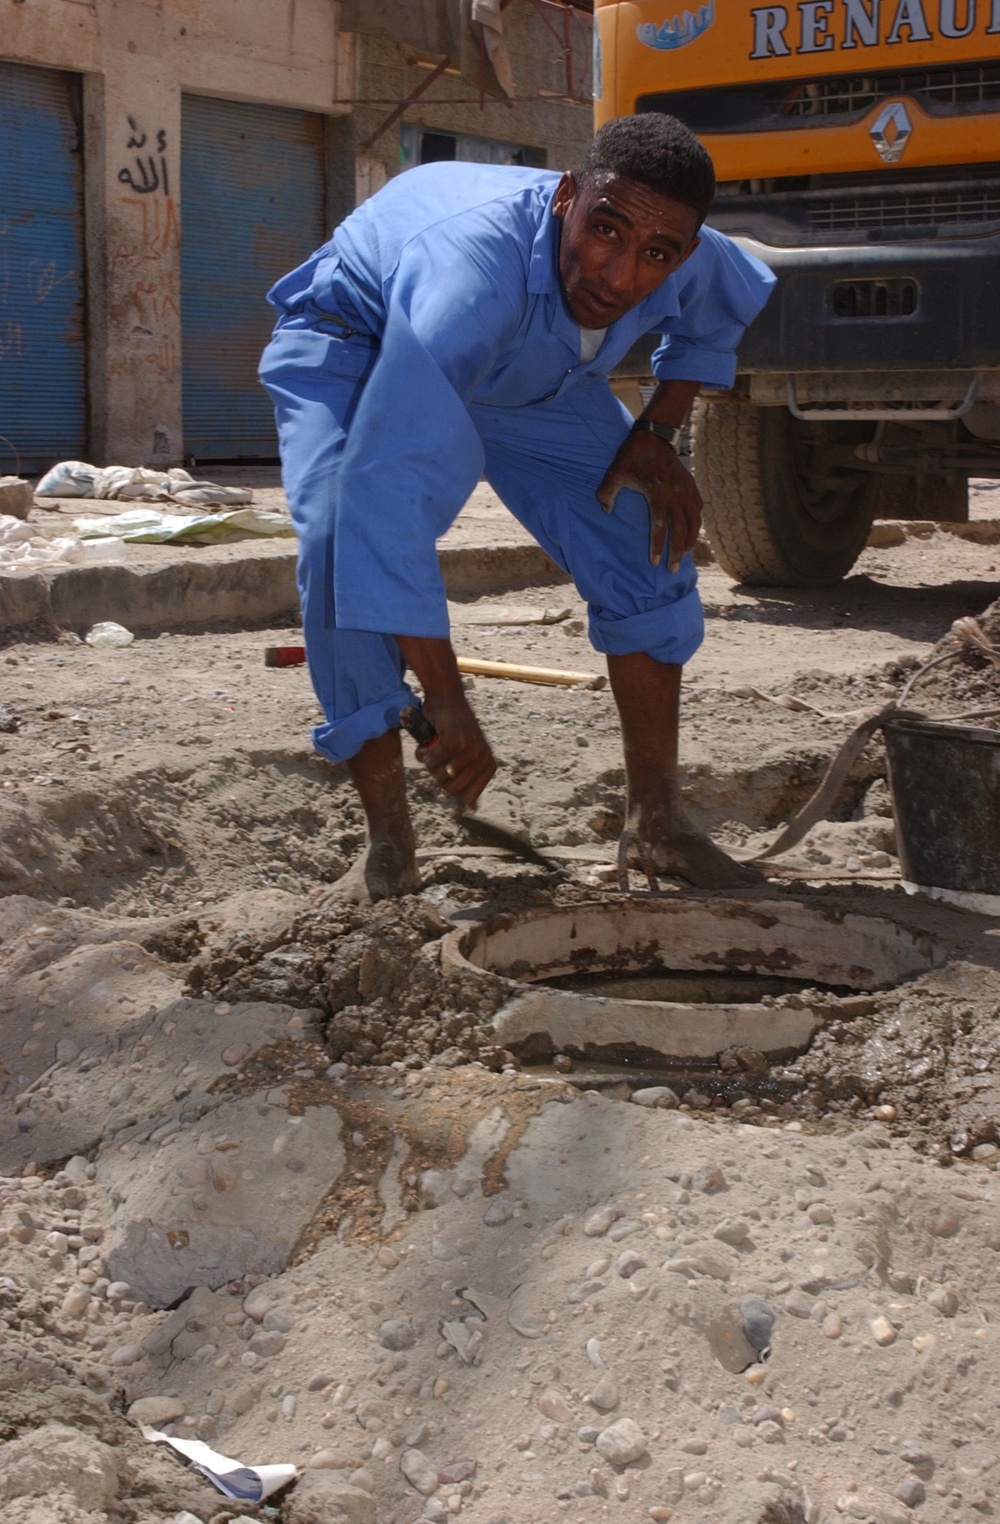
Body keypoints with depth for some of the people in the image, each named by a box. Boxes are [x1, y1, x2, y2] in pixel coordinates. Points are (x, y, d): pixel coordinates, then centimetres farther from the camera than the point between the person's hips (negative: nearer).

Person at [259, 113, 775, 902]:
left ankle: (657, 818, 6)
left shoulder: (693, 264, -26)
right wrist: (446, 702, -52)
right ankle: (388, 850, -15)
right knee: (347, 548, -30)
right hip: (356, 341, -5)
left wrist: (656, 434, -13)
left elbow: (717, 321, 3)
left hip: (529, 367, 5)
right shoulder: (477, 268, -47)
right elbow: (388, 494, -53)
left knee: (649, 537, -8)